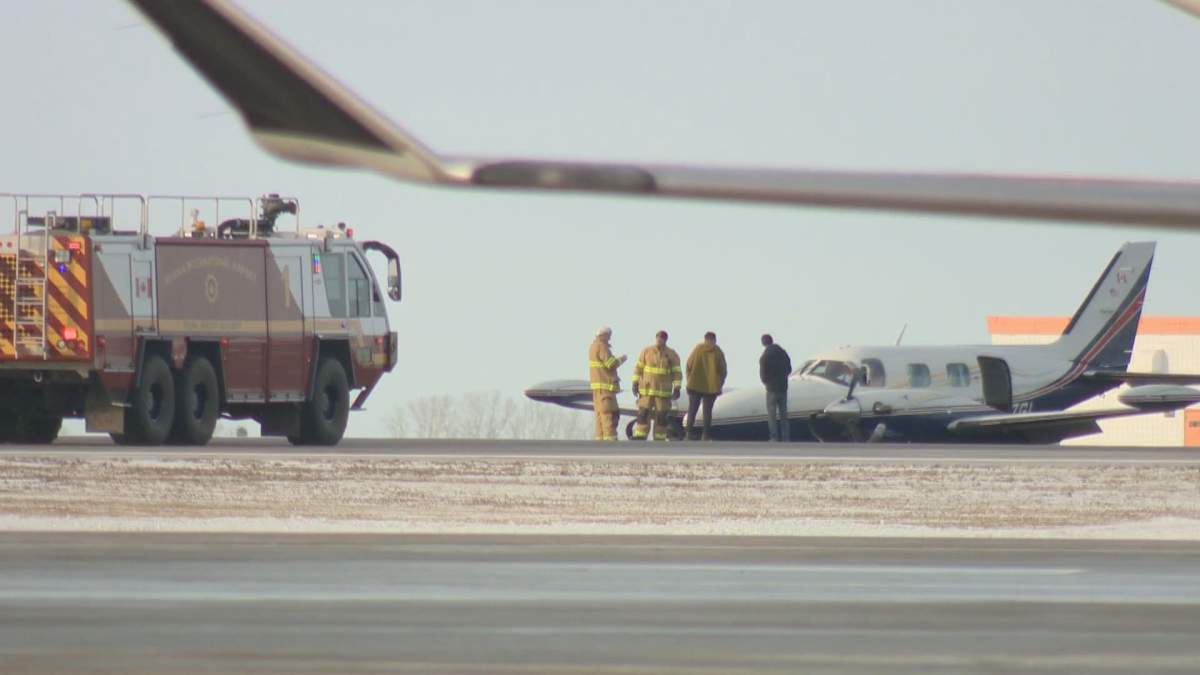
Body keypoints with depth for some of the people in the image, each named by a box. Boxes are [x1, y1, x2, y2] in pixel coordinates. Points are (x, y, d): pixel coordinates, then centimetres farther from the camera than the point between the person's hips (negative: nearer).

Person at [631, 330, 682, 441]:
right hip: (646, 390, 0)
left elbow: (677, 373, 1)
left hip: (664, 392, 0)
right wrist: (635, 384, -6)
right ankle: (638, 440, -7)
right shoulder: (646, 352, 0)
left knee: (661, 417, 2)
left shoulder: (672, 355, 0)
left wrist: (677, 389, -7)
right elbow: (638, 368, 2)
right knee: (643, 415, -7)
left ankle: (659, 441, 9)